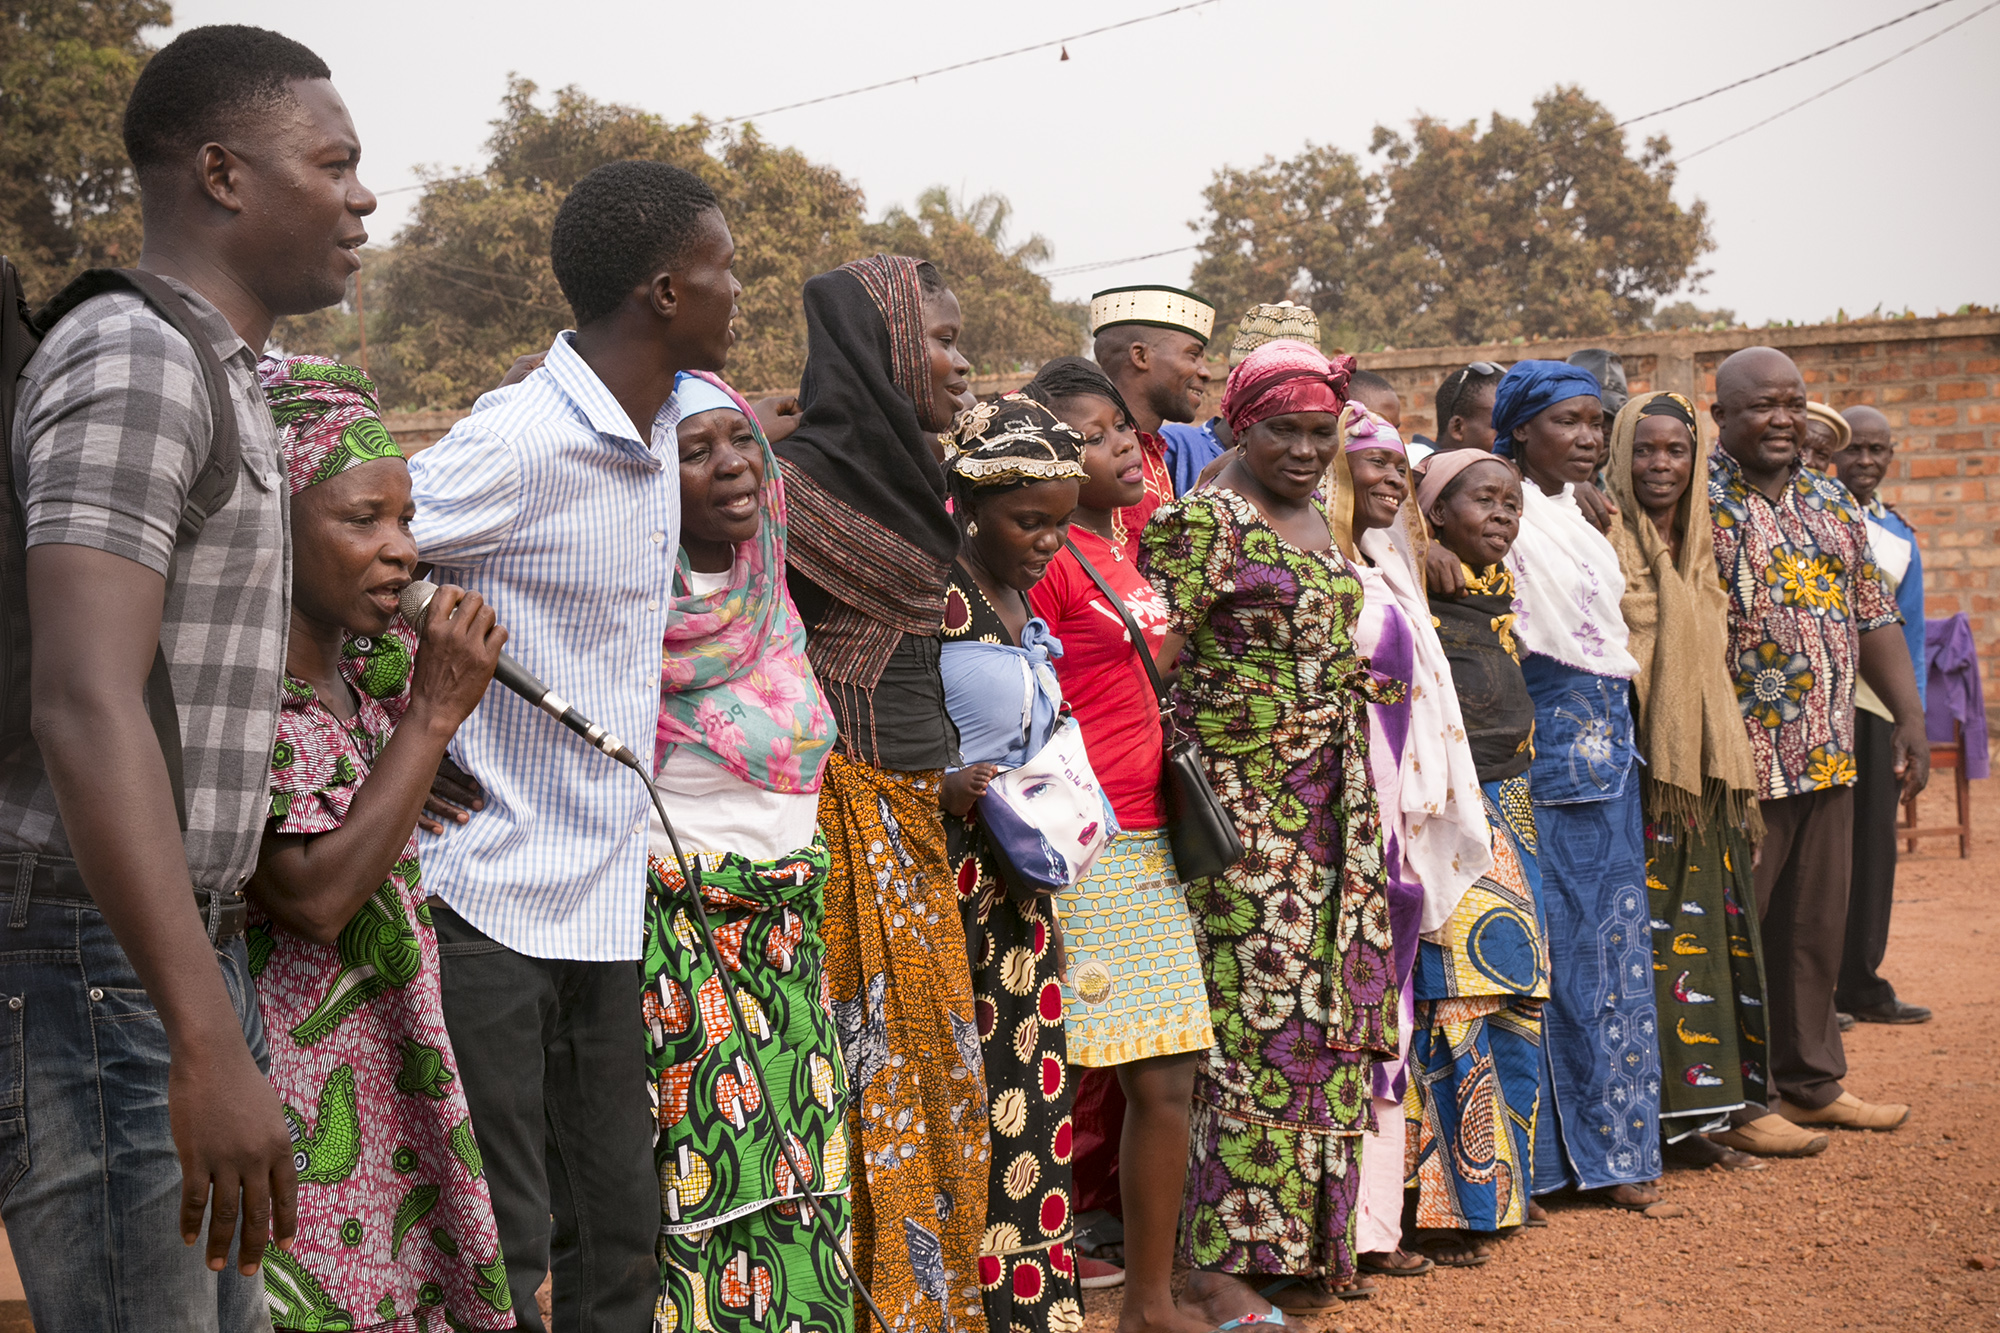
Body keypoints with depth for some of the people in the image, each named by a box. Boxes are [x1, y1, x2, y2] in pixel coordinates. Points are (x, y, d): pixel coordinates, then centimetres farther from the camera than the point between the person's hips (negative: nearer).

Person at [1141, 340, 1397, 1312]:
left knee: (1328, 1010, 9)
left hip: (1332, 804, 8)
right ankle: (1223, 1258, 1)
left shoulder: (1320, 520, 16)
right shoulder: (1202, 522, -9)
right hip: (1245, 803, -8)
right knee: (1255, 1015, -7)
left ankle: (1308, 1237, 19)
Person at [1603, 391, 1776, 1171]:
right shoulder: (1603, 542, -6)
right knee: (1642, 937, -7)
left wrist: (1733, 772, 16)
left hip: (1703, 770, 7)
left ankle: (1688, 1121, 16)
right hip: (1634, 771, -7)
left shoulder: (1701, 550, 15)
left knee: (1704, 928, 8)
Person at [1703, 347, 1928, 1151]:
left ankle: (1812, 1082, 28)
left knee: (1816, 925, 15)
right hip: (1741, 757, -7)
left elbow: (1874, 618, 19)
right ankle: (1731, 1105, 10)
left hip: (1829, 754, 7)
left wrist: (1910, 715, 12)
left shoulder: (1833, 505, 14)